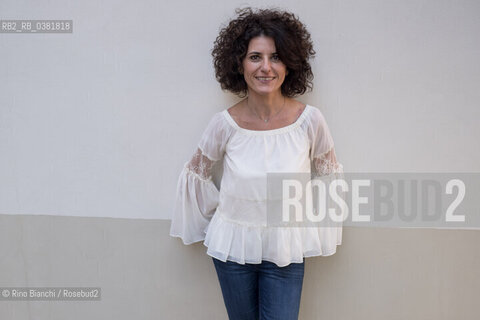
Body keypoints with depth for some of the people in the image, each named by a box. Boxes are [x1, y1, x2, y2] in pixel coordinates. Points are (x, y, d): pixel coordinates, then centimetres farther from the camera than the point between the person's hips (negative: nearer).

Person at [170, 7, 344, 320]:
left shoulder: (310, 120, -14)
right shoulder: (225, 123, -14)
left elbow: (329, 175, 3)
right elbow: (196, 173, 3)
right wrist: (220, 212, 5)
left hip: (286, 250, 0)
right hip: (232, 247, 1)